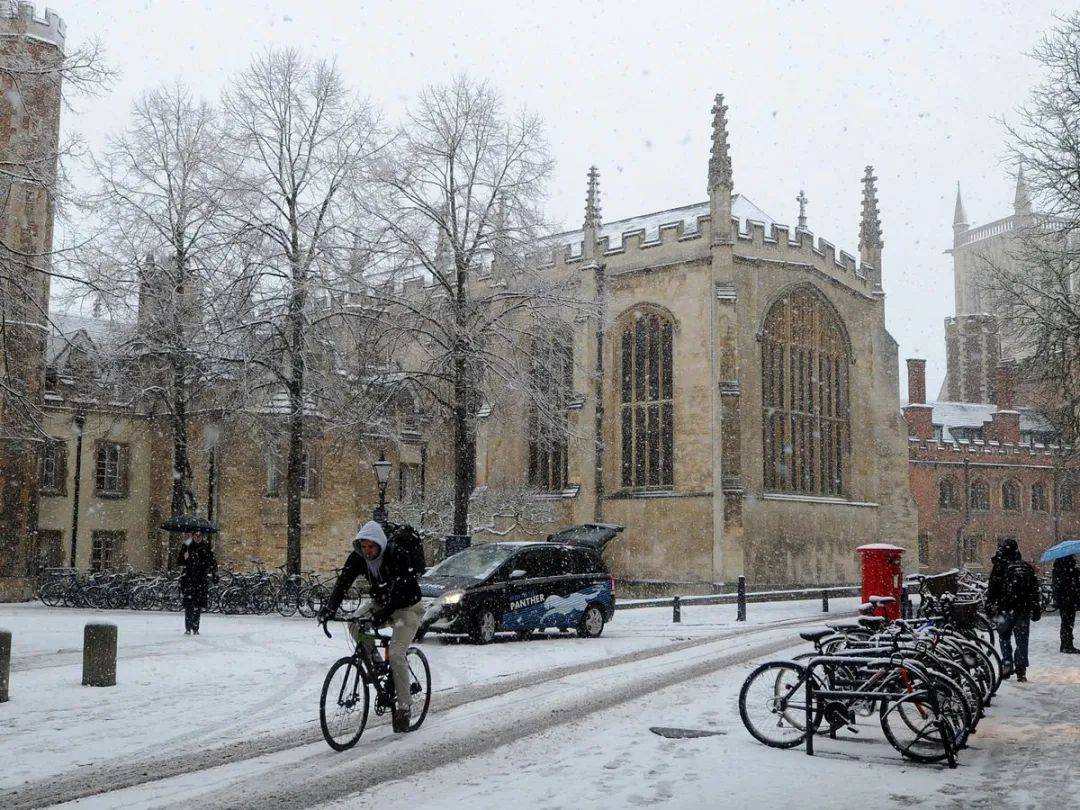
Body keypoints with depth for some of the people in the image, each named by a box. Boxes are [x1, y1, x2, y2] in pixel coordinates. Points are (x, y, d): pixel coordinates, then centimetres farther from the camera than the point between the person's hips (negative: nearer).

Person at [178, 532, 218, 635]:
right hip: (188, 579, 0)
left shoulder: (207, 547, 5)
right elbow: (179, 562, -3)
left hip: (202, 580, 1)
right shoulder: (187, 547, 3)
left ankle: (195, 629, 7)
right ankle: (188, 628, -3)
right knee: (188, 605, -8)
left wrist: (215, 575, 2)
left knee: (198, 606, 0)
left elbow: (213, 562, 10)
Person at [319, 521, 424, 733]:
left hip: (406, 607, -6)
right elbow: (343, 583, -21)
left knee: (396, 654, -19)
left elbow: (399, 590, -37)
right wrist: (328, 609, -36)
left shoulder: (398, 556, -29)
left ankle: (404, 707, -8)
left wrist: (382, 615, -50)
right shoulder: (357, 557, -13)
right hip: (380, 603, 6)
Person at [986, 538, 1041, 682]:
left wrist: (989, 607, 2)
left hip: (1005, 609, -3)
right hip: (1024, 610, 3)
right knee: (1022, 640, 8)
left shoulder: (999, 567, -5)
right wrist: (1036, 609, 15)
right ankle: (1021, 671, 5)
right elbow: (1034, 590, 10)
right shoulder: (1027, 567, 8)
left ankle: (1007, 663, 1)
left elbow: (992, 590, -5)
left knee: (1005, 638, 14)